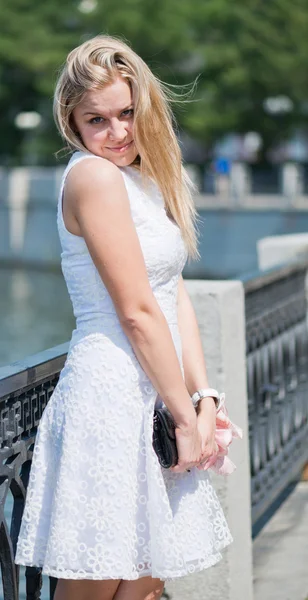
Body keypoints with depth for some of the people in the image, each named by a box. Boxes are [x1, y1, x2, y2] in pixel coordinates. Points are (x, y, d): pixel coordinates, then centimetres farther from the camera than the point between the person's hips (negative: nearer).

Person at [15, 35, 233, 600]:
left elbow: (176, 298, 11)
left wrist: (204, 399, 2)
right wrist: (187, 415, -11)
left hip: (154, 398, 9)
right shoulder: (95, 176, -14)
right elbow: (137, 312, -16)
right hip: (109, 398, -9)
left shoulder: (145, 179, 14)